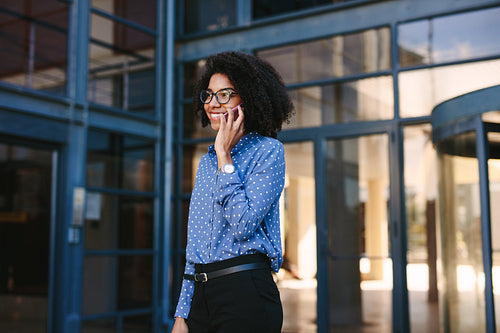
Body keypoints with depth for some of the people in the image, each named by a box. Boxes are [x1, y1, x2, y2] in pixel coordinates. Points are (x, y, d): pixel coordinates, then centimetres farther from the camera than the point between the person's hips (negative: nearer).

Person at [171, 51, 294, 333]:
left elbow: (243, 225, -19)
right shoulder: (206, 162, 13)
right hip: (201, 295, 6)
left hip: (246, 293, -6)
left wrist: (225, 156, -12)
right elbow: (194, 247, 14)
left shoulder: (268, 151, -5)